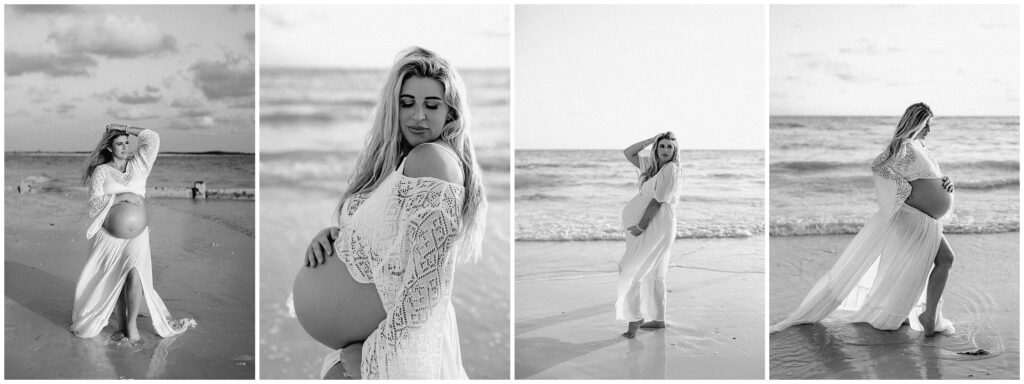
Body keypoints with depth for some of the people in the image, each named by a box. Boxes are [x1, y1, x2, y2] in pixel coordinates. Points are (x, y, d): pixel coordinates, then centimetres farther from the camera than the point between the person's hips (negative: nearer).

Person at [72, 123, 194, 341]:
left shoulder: (138, 165, 8)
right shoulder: (100, 171, 3)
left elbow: (153, 139, 0)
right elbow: (94, 204, -6)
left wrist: (125, 128, 3)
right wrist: (120, 197, -17)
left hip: (136, 235, 0)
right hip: (109, 236, 0)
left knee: (134, 274, -20)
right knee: (115, 282, 2)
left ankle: (132, 324, -8)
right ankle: (122, 326, 14)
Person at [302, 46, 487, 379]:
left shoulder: (433, 158, -18)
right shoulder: (394, 163, 9)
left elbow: (430, 277, -22)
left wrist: (373, 351, -16)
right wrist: (330, 236, -3)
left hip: (406, 339, -8)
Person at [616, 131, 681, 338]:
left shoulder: (671, 169, -14)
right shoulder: (652, 165, 11)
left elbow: (657, 201, -18)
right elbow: (628, 153, 15)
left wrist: (640, 226, -17)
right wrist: (650, 140, 6)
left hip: (657, 226, -9)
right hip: (651, 226, 9)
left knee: (630, 269, -10)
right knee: (653, 273, 14)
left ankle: (635, 317, -4)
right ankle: (658, 319, 23)